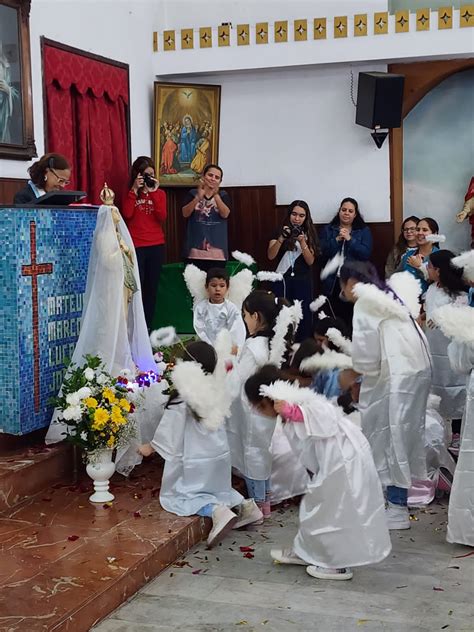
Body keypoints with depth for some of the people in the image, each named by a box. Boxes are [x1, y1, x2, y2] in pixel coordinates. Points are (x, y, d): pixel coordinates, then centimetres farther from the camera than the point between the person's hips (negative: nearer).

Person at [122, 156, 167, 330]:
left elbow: (162, 218, -6)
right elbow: (127, 214, -12)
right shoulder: (130, 193, 5)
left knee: (152, 288, 6)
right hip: (136, 246, -2)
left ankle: (148, 328, 13)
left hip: (156, 246, 3)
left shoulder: (159, 193, 9)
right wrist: (135, 190, -12)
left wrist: (153, 192, -11)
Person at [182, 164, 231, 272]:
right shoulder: (193, 193, 7)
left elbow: (225, 214, -10)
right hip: (195, 250, -1)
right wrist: (198, 197, -23)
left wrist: (216, 195, -23)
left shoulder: (223, 196, 9)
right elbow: (185, 213, -8)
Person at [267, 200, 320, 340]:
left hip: (303, 282, 1)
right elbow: (270, 256, -9)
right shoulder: (279, 232, 4)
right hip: (283, 280, -1)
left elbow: (310, 261, -3)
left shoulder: (309, 234, 7)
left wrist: (302, 242, -16)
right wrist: (281, 238, -23)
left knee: (303, 316, -2)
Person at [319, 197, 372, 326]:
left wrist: (350, 239, -11)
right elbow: (323, 253, 0)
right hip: (333, 282, 1)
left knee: (353, 320, -5)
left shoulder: (364, 231, 9)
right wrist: (336, 240, -10)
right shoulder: (328, 230, 12)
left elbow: (366, 254, -5)